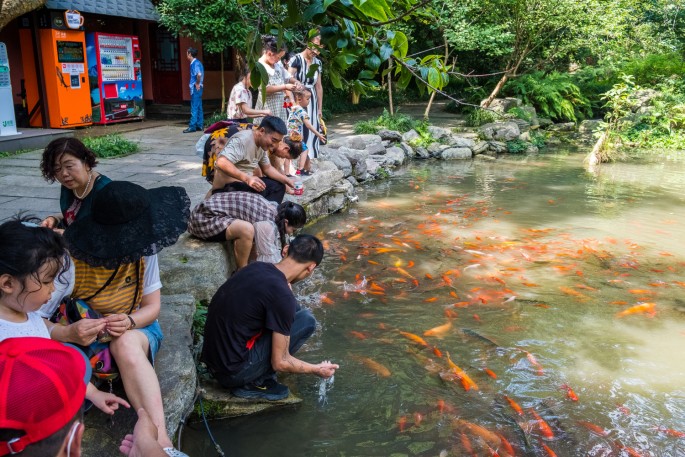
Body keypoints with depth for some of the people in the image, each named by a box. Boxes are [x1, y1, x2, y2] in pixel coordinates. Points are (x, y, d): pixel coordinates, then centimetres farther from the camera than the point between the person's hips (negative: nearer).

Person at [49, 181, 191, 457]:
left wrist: (130, 321, -25)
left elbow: (152, 306, -3)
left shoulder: (143, 251, -13)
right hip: (81, 337, -1)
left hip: (135, 327, 1)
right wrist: (68, 333, -40)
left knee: (127, 343, -35)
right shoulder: (70, 258, -22)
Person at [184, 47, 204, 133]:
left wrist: (197, 84, -17)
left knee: (194, 108, -7)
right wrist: (197, 84, 14)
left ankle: (192, 126, -5)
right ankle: (199, 125, 15)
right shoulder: (195, 63, 15)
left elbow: (199, 74, -29)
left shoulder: (195, 63, -14)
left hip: (196, 88, -10)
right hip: (196, 87, 10)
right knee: (198, 107, 11)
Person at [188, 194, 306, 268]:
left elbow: (272, 248, 13)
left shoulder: (274, 213, 4)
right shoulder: (266, 224, -24)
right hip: (203, 218, -10)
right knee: (246, 229, -30)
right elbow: (268, 258, -20)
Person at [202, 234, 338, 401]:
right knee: (307, 321, -6)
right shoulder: (282, 297, -22)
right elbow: (280, 363, -14)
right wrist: (317, 369, 2)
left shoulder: (255, 267, 0)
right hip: (233, 373, -8)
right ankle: (253, 383, 0)